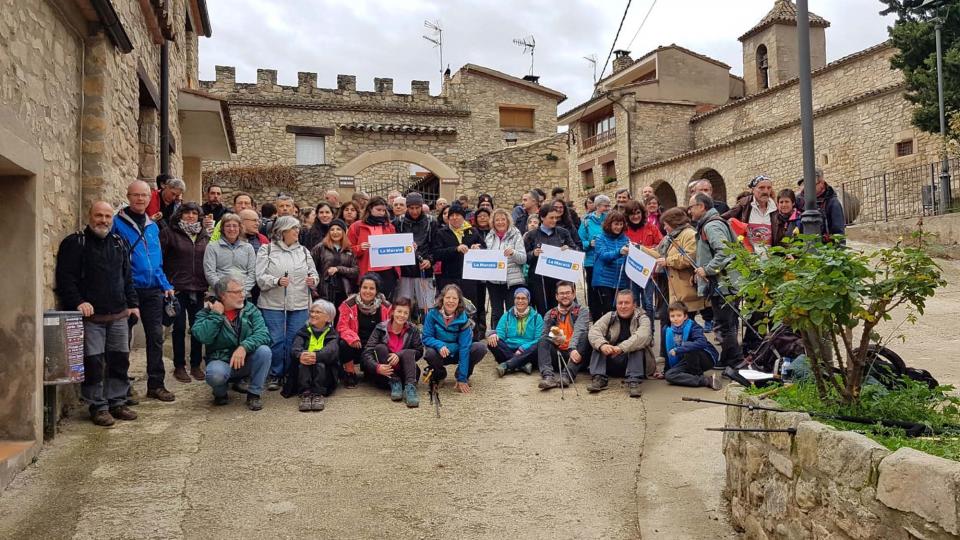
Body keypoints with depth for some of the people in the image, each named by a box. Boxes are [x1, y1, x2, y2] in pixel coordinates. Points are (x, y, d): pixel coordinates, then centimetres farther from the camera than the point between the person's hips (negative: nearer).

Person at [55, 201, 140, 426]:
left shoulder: (120, 243, 15)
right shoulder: (74, 243, -2)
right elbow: (65, 278, -9)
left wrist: (132, 304, 12)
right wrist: (78, 302, -19)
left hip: (119, 315, 5)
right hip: (90, 316, -5)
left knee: (120, 360, 8)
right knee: (93, 363, -4)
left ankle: (117, 402, 19)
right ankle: (98, 407, 7)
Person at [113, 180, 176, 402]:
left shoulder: (153, 226, 13)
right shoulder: (118, 223, -5)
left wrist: (165, 285, 9)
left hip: (153, 291, 5)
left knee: (156, 337, 7)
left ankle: (156, 384, 16)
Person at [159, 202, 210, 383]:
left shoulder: (205, 236, 11)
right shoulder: (169, 233, -2)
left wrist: (210, 285, 8)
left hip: (198, 289, 4)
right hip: (177, 288, -3)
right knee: (179, 328, 3)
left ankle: (196, 365, 19)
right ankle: (179, 366, 14)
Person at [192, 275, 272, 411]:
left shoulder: (250, 309, 0)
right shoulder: (206, 312, -3)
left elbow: (263, 333, -15)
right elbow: (204, 338, -22)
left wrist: (244, 347, -31)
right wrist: (216, 315, -19)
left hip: (247, 361, 2)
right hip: (221, 361, -2)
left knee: (264, 351, -27)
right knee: (215, 374, -35)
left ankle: (254, 393, -7)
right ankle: (220, 393, 3)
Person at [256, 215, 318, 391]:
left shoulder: (303, 251, 13)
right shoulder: (267, 250, 2)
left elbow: (313, 273, 15)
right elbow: (261, 277, -6)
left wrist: (313, 280, -8)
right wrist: (277, 281, -23)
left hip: (299, 305, 3)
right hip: (273, 304, -3)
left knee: (295, 341, 3)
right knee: (276, 340, -1)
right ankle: (275, 375, 14)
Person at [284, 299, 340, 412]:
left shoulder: (332, 334, 8)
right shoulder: (304, 331, 14)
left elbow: (331, 350, -16)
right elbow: (295, 348, -8)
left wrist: (316, 356, -39)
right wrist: (300, 355, -35)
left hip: (324, 374, -2)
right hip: (303, 373, 2)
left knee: (320, 364, -31)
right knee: (302, 363, -28)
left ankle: (318, 394, -39)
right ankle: (305, 394, -38)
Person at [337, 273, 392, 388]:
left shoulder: (385, 306, -2)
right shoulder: (349, 304, -7)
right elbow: (342, 326, -9)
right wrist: (352, 338, -29)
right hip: (356, 344, -2)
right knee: (344, 344, -33)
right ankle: (349, 374, -4)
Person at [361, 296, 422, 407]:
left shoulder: (413, 330, 0)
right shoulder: (380, 329, -5)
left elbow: (419, 351, -11)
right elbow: (367, 353, -13)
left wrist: (399, 355, -26)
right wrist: (377, 367, -32)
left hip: (404, 373, 0)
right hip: (384, 374, 0)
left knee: (408, 352, -24)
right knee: (380, 347, -20)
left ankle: (410, 387, -42)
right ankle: (394, 384, -30)